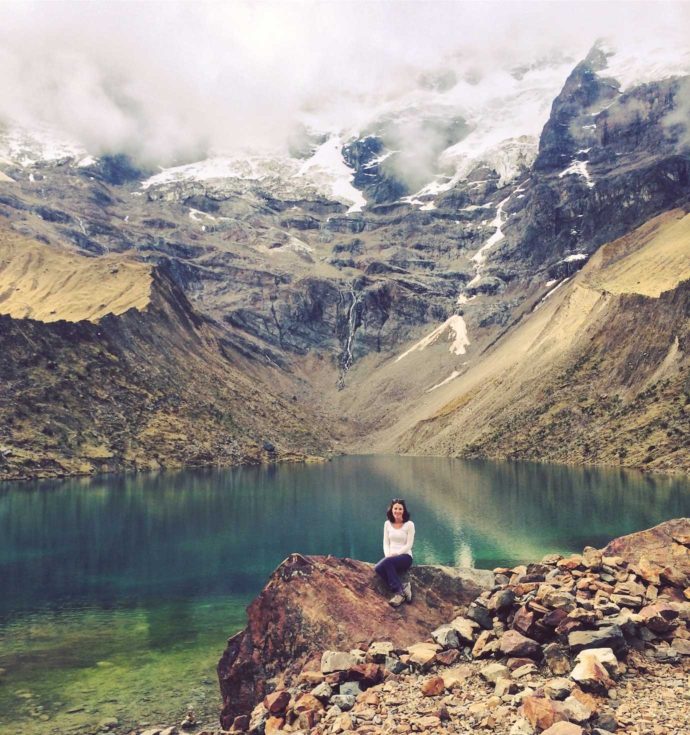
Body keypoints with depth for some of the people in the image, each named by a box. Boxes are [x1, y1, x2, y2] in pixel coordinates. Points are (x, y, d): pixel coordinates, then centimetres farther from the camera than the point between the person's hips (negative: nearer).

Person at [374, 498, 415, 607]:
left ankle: (399, 592, -27)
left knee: (388, 562, -36)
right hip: (391, 556, 4)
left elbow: (409, 545, -6)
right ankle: (403, 588, -26)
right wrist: (387, 554, -11)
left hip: (405, 556, -4)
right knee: (378, 568, -30)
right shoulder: (387, 524, 11)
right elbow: (386, 543, 9)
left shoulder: (409, 524, -2)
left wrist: (396, 554, -18)